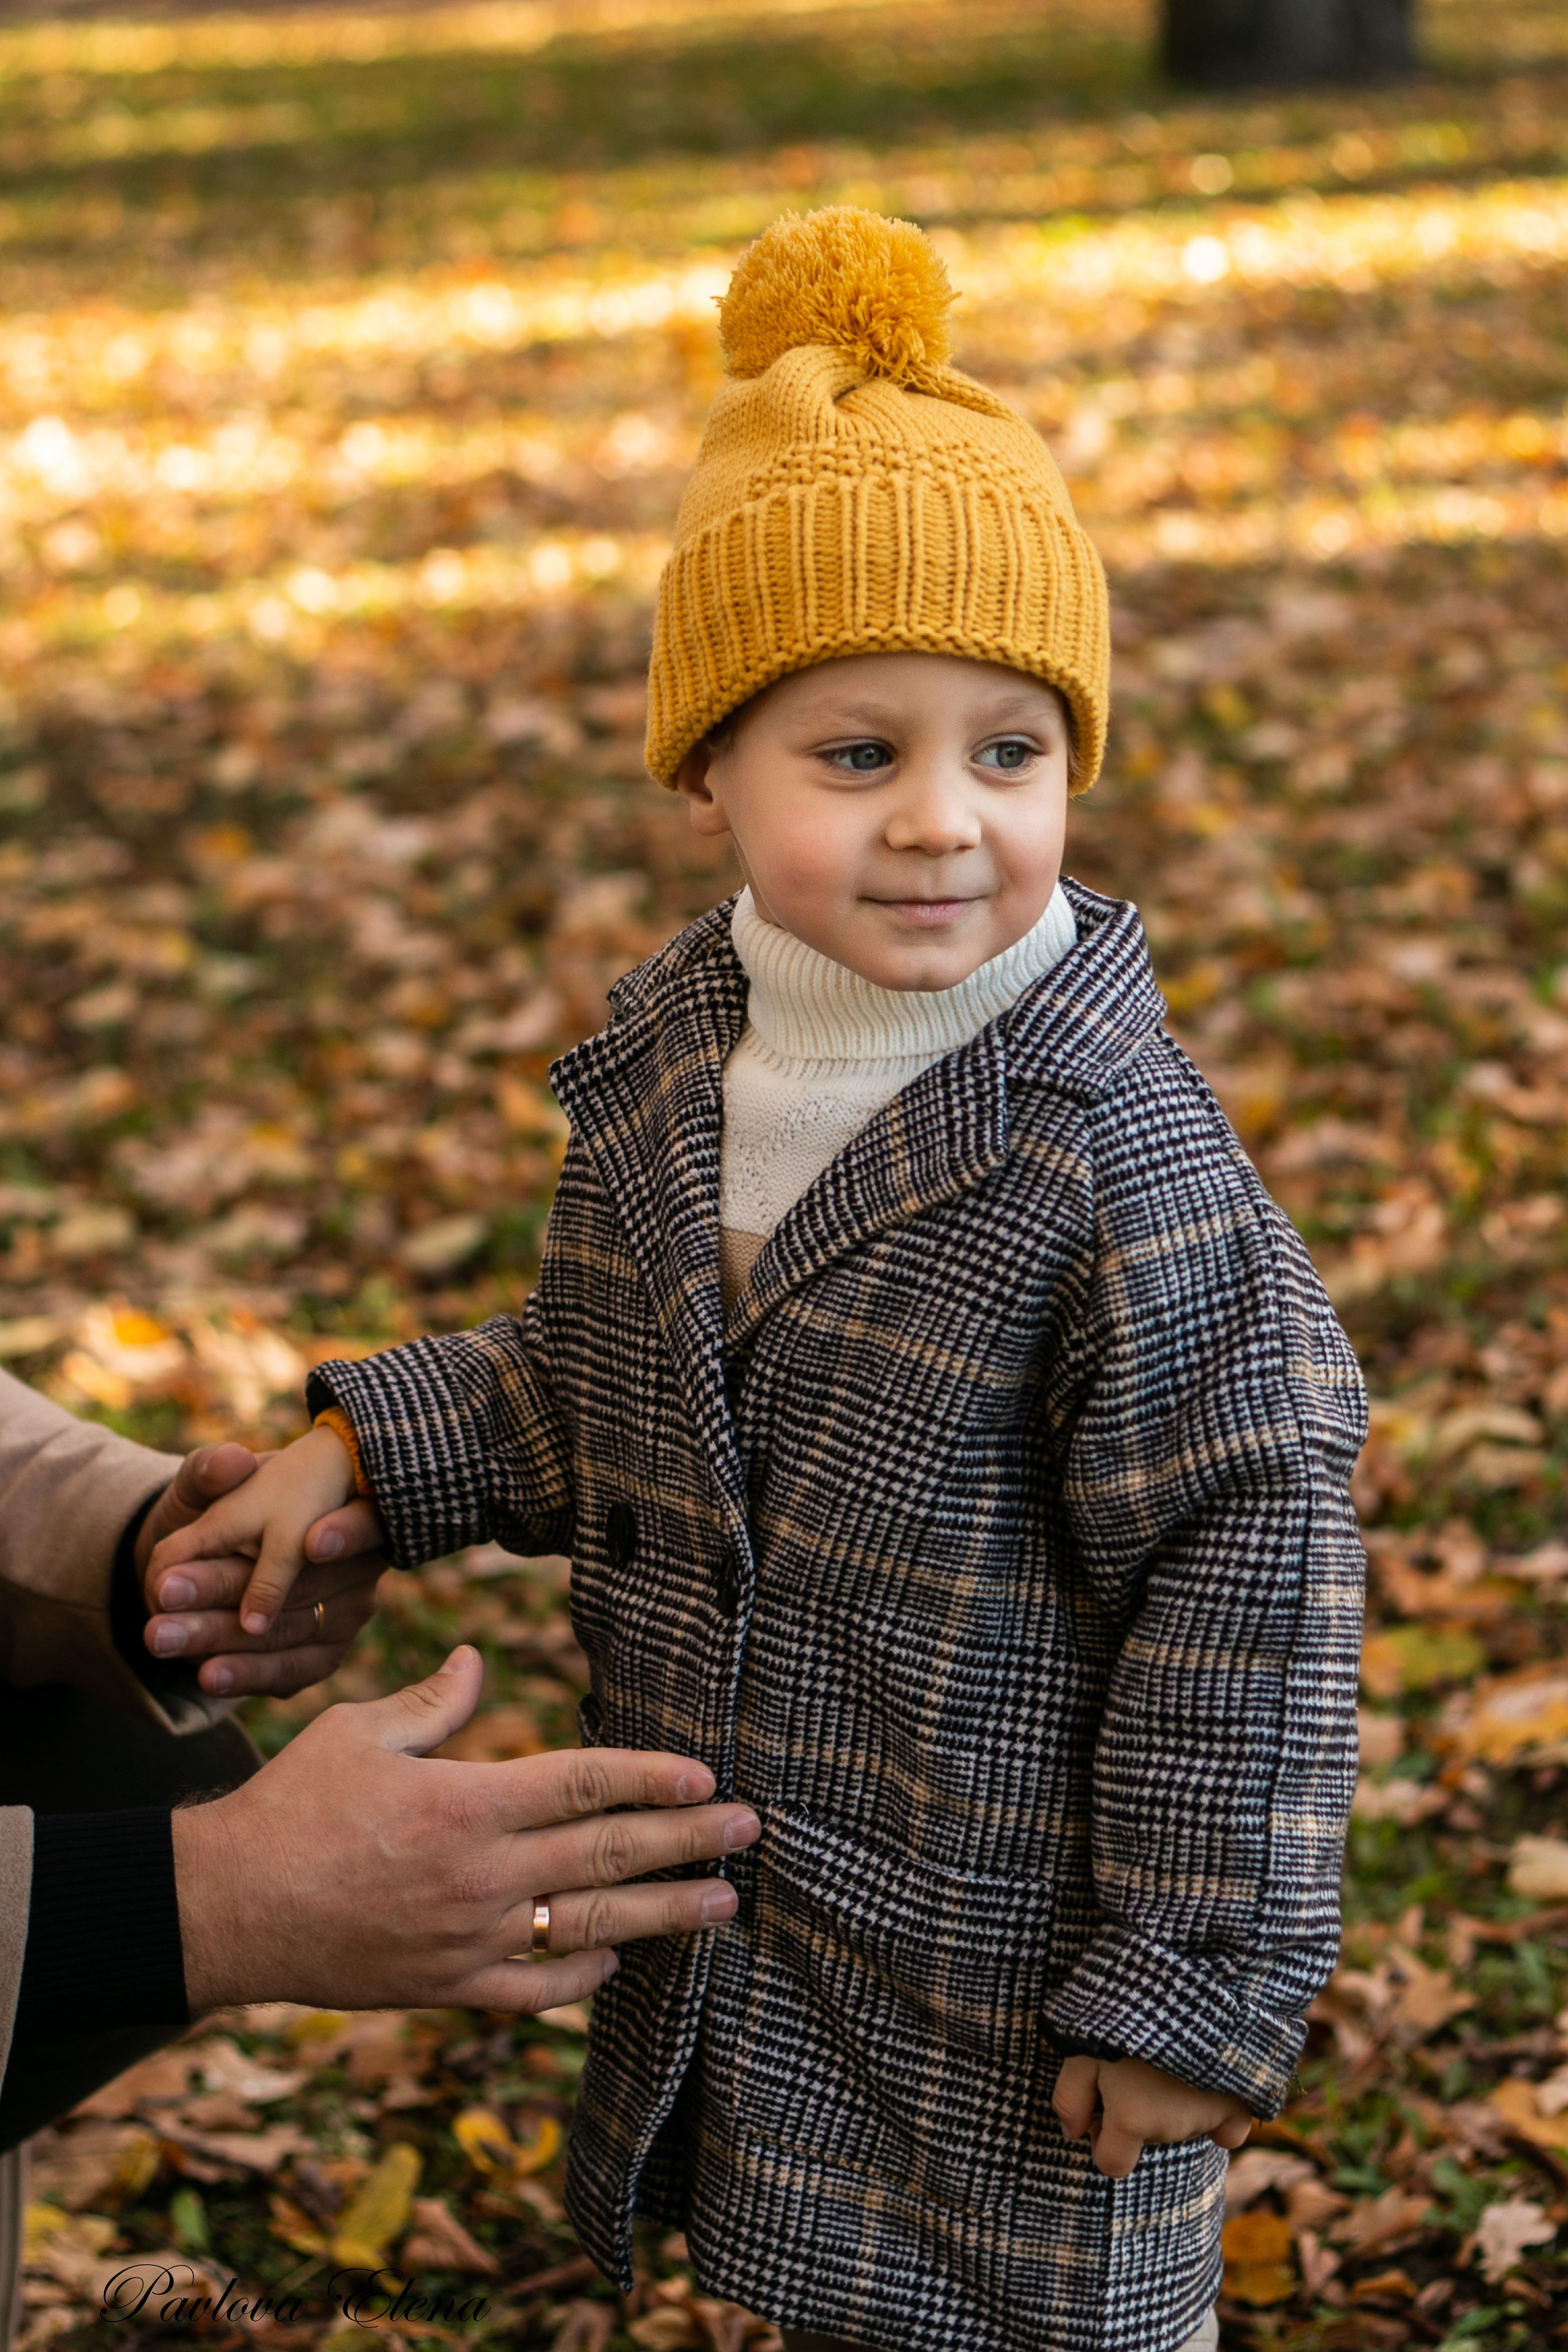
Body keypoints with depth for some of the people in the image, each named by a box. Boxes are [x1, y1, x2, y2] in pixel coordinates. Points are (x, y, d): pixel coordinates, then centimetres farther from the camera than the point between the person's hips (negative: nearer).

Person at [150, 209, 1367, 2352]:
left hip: (1017, 1974, -6)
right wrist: (369, 1449, 2)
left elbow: (1243, 1565, -19)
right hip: (740, 1950, 6)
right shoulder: (666, 1054, -2)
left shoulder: (1107, 1154, -24)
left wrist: (1201, 1982, -16)